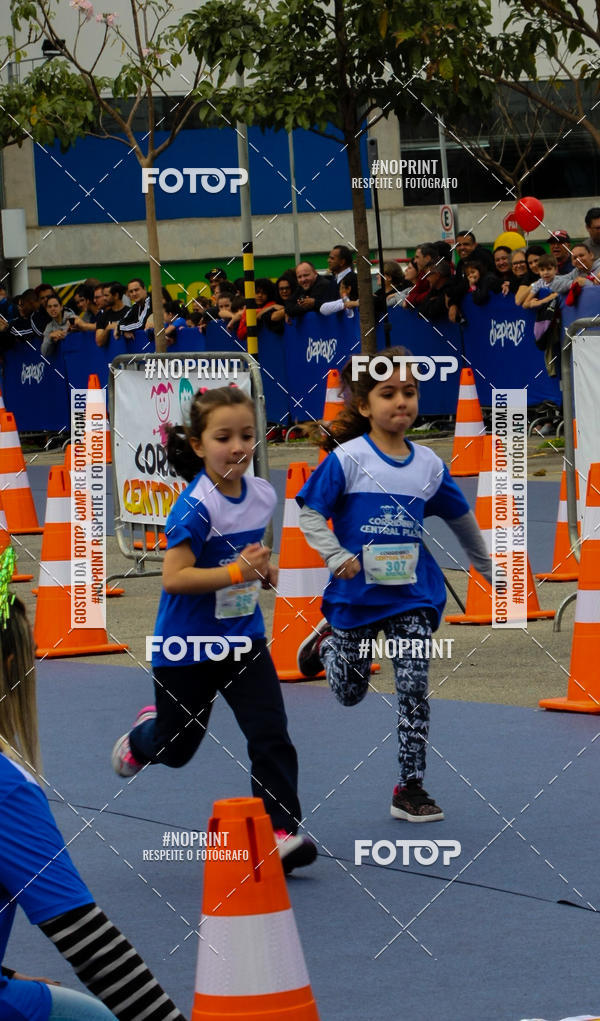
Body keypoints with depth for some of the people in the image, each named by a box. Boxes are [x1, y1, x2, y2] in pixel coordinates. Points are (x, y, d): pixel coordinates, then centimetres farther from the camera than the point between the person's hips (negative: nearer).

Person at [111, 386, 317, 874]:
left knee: (271, 734, -10)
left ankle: (282, 830, -3)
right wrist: (237, 571, -34)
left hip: (243, 638, 5)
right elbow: (174, 578, -28)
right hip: (187, 647, -4)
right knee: (176, 749, 15)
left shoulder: (262, 494, -2)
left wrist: (265, 569, -1)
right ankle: (144, 733, 49)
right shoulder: (195, 508, -24)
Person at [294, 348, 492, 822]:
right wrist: (337, 557, -20)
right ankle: (328, 641, 46)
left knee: (414, 689, -7)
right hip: (357, 592, -2)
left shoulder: (428, 464, 1)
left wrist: (487, 566, 25)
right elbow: (310, 512, -8)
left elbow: (461, 517, 16)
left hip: (413, 592, 2)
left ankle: (411, 788, 2)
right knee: (350, 693, 13)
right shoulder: (347, 459, -10)